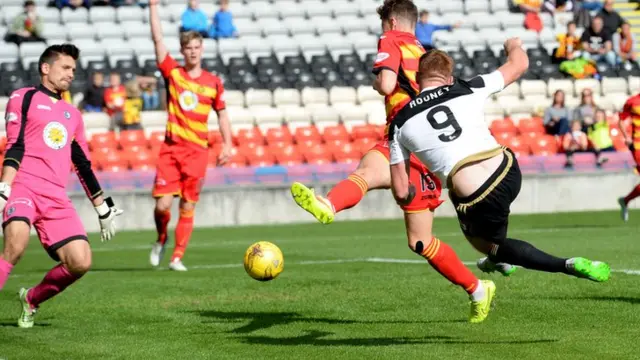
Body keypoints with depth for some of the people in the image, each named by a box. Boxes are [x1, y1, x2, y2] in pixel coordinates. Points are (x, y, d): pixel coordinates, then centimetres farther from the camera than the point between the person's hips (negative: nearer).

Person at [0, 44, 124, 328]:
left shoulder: (72, 114, 25)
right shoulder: (24, 98, 8)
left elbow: (83, 165, 29)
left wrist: (103, 208, 28)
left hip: (56, 198, 6)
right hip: (24, 187, -6)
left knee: (81, 262, -9)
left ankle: (31, 300, 15)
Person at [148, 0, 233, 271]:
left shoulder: (213, 82, 5)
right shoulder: (173, 73, 3)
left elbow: (222, 114, 12)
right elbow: (158, 39, -2)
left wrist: (227, 144, 2)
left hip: (197, 151, 0)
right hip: (171, 148, 0)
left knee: (188, 208, 0)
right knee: (162, 204, -8)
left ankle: (177, 258, 7)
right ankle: (161, 240, 21)